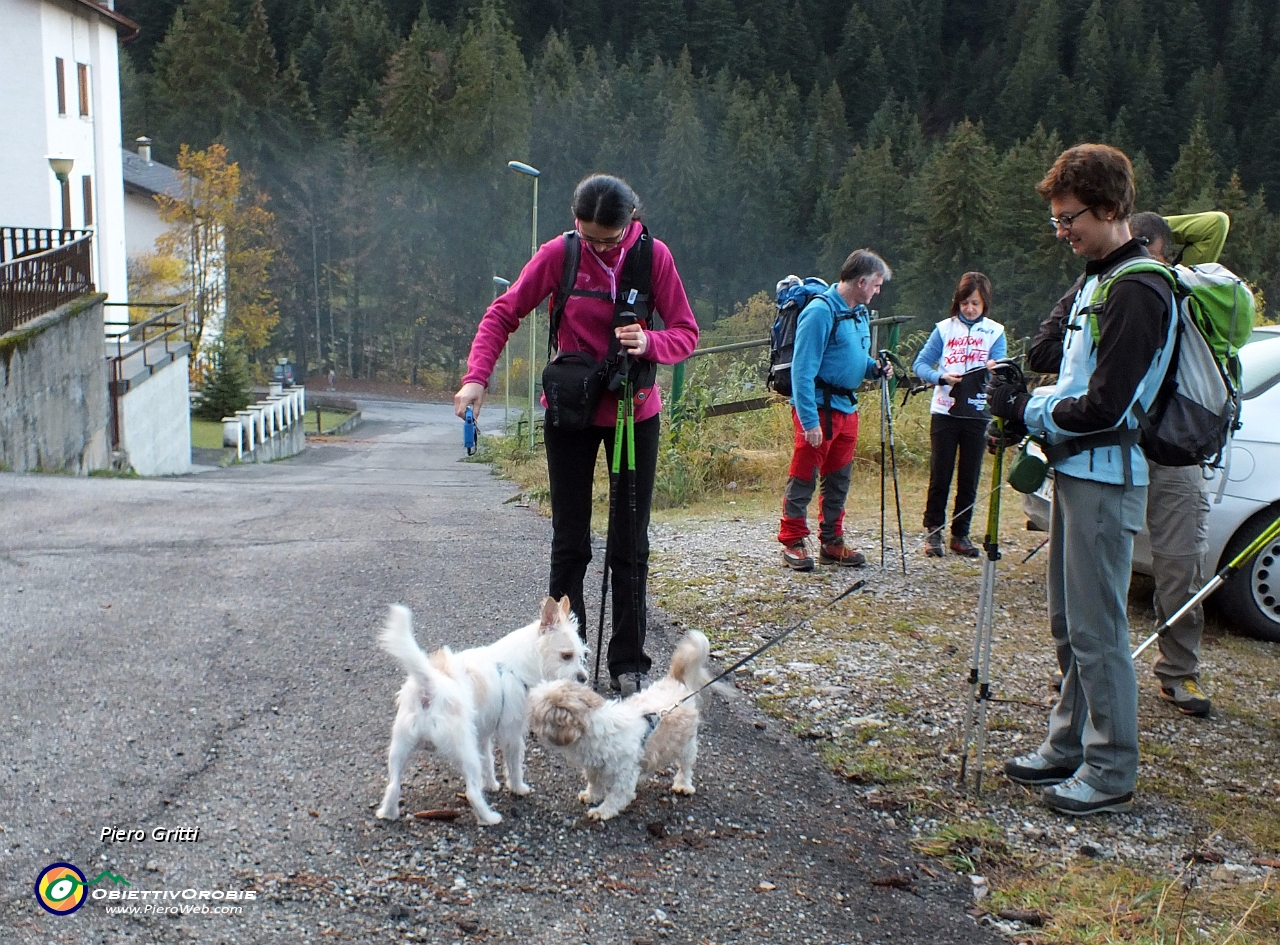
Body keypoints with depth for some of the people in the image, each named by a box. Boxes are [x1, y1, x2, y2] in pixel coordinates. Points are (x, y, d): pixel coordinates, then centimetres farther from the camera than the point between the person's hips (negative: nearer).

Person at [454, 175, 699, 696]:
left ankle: (629, 662, 16)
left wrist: (649, 342, -28)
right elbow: (503, 313, -6)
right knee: (570, 542, 5)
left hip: (634, 412, 1)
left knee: (630, 544, 5)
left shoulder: (654, 256, -11)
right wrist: (476, 377, -20)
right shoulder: (558, 254, -12)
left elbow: (686, 333, -6)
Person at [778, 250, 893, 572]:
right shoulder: (821, 312, -16)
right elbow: (802, 370, -19)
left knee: (839, 479, 14)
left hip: (847, 408, 9)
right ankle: (793, 543, 7)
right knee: (803, 477, -2)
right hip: (819, 407, -9)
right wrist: (809, 419, -23)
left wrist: (875, 368, 4)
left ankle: (831, 542, 24)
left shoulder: (861, 313, 13)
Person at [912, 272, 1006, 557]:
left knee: (969, 477, 5)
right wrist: (941, 377, -17)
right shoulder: (945, 328, 5)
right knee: (939, 475, 1)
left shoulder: (995, 332, 5)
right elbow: (920, 364, 2)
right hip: (944, 412, 0)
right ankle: (933, 531, 10)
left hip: (977, 415, 0)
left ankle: (960, 533, 14)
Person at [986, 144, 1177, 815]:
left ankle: (1111, 771, 6)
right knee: (1068, 622, 16)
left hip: (1105, 479, -10)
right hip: (1074, 470, 10)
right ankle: (1070, 746, 28)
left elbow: (1104, 406, -20)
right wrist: (1021, 403, 1)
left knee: (1096, 629, -4)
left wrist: (1029, 413, -8)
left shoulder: (1137, 290, -16)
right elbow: (1050, 354, 20)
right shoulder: (1096, 281, 15)